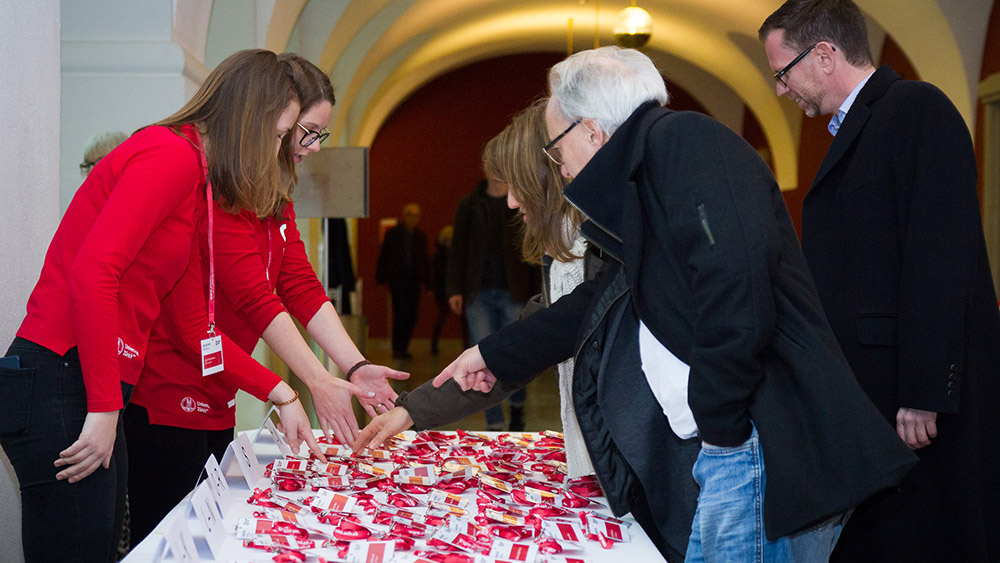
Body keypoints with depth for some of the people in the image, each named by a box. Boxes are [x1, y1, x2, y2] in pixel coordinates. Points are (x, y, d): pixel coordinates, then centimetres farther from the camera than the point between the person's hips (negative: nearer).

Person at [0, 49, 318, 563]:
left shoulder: (191, 175, 19)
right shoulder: (172, 155, -10)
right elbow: (92, 271, -22)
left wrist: (278, 394, 19)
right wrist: (104, 407, -20)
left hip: (93, 391, 10)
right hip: (60, 382, -10)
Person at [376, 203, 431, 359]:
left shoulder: (420, 236, 12)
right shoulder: (393, 233, 2)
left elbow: (425, 260, 16)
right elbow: (383, 257, 3)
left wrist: (426, 281, 9)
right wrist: (381, 279, -3)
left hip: (414, 280, 4)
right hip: (398, 279, -4)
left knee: (412, 315, 2)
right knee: (401, 312, -12)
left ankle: (403, 348, 14)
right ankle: (397, 349, -7)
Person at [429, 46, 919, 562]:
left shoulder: (685, 140, -11)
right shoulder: (640, 186, 21)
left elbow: (737, 282, -25)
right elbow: (601, 303, 34)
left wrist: (720, 423, -17)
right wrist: (496, 355, 41)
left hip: (763, 453, -10)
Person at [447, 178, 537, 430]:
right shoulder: (470, 205, 9)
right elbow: (458, 249, 8)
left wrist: (536, 293, -1)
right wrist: (455, 289, -2)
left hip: (512, 294, -1)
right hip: (478, 294, 1)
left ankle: (517, 405, 26)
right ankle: (494, 424, 6)